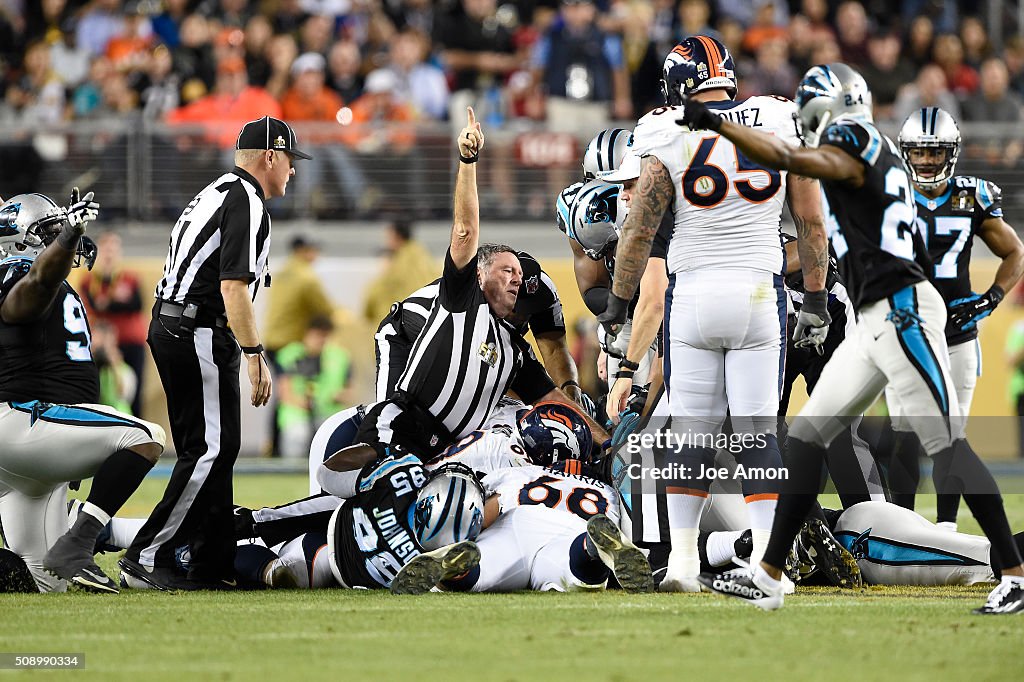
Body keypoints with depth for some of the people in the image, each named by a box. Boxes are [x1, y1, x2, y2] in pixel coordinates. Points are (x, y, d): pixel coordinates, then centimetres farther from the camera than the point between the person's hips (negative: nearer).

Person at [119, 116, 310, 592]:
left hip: (170, 328, 11)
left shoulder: (217, 193, 20)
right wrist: (254, 355, -21)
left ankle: (216, 566, 13)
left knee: (211, 449, 12)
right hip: (199, 335, -11)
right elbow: (233, 287, -20)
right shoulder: (247, 203, -12)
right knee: (211, 450, -11)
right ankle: (146, 559, -14)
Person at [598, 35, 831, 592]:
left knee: (692, 434, 7)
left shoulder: (670, 140, -4)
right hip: (760, 294, 1)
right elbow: (811, 222, 6)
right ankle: (763, 561, -7)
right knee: (758, 432, 2)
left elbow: (638, 231, -3)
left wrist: (617, 304, 9)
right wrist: (816, 299, 15)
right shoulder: (779, 126, 2)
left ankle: (682, 561, 3)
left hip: (692, 293, -1)